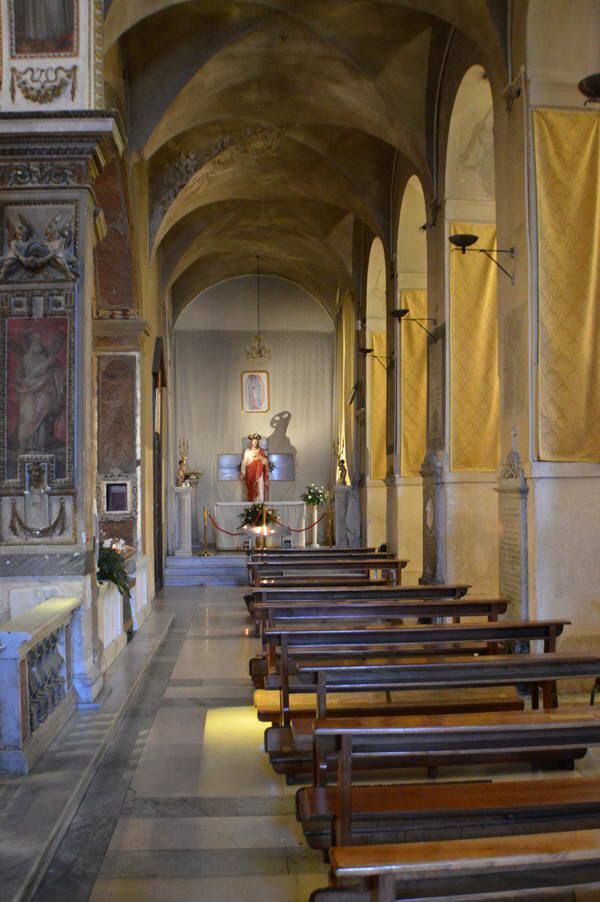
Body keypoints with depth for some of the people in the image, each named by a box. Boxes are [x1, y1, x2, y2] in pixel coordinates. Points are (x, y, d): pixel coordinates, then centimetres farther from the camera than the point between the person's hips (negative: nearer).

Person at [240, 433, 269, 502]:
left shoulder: (261, 451, 6)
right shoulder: (247, 451, 3)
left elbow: (265, 461, 4)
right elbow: (244, 462, 0)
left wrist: (261, 458, -17)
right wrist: (243, 473, -6)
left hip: (259, 473, 0)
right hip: (250, 473, 0)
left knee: (259, 488, -8)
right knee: (251, 488, -1)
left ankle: (260, 502, -9)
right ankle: (251, 502, 3)